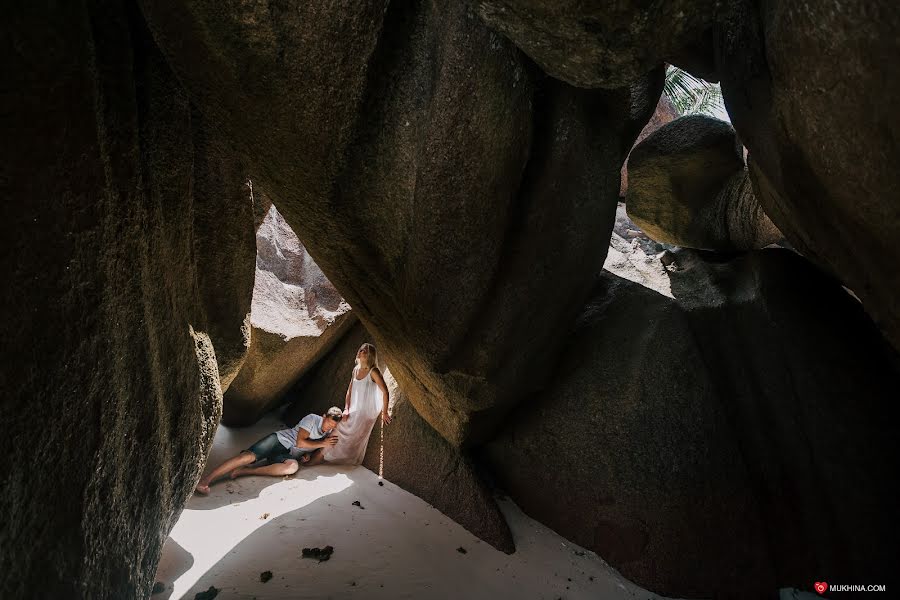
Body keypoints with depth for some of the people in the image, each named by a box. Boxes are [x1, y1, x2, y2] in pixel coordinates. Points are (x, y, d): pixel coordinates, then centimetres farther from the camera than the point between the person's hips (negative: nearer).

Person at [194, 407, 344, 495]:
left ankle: (245, 471, -27)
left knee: (293, 466, -34)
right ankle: (205, 480, -31)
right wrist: (322, 443, -10)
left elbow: (311, 462, 10)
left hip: (288, 456, 3)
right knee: (249, 456, -30)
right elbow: (300, 442, -11)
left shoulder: (329, 436, 13)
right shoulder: (312, 419, -2)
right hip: (278, 440, -3)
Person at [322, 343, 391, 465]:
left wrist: (384, 413, -12)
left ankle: (350, 465, 19)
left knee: (355, 441, 1)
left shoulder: (373, 372, -16)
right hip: (354, 411, 7)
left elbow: (385, 392, -16)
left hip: (366, 413, -6)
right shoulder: (356, 370, 5)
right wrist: (346, 409, 0)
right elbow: (349, 391, 10)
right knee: (340, 432, 7)